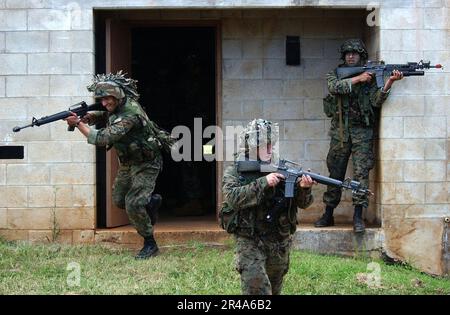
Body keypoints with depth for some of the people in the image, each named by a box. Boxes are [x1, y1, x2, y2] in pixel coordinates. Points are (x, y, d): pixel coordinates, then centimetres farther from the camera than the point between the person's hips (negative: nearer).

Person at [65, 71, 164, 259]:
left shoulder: (130, 114, -32)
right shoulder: (116, 107, -4)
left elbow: (102, 138, -36)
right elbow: (104, 116, 15)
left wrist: (78, 123, -29)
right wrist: (88, 116, -8)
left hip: (145, 164, -9)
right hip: (127, 162, 9)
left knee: (133, 204, -15)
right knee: (119, 200, 12)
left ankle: (150, 244, 0)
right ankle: (151, 201, 34)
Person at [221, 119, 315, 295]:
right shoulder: (234, 171, -5)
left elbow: (302, 202, -1)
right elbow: (234, 198, -23)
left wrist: (303, 188, -24)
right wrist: (263, 182, -29)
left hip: (279, 242, 4)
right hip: (250, 242, -4)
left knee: (274, 289, 16)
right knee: (256, 287, -20)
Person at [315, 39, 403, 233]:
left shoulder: (370, 76, 7)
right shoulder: (334, 75, 9)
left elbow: (376, 102, -6)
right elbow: (335, 87, -14)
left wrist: (389, 82, -19)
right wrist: (357, 79, -17)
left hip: (362, 131, -1)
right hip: (340, 132, 1)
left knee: (361, 173, -9)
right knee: (335, 173, 7)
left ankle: (358, 217, -7)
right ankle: (328, 215, 16)